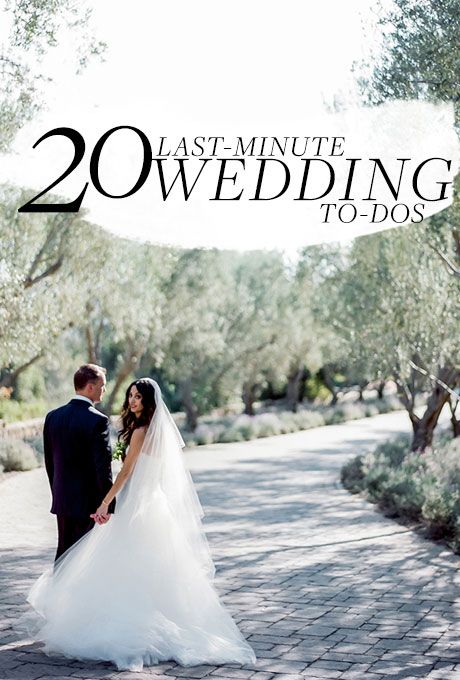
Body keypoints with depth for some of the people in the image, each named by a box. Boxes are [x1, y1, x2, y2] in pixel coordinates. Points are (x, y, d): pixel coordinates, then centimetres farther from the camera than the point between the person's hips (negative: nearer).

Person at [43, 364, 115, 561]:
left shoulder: (53, 417, 4)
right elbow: (103, 466, -17)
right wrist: (108, 505, -12)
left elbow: (49, 461, 10)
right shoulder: (98, 420, -16)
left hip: (62, 500, 6)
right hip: (88, 501, -6)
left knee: (63, 551, 14)